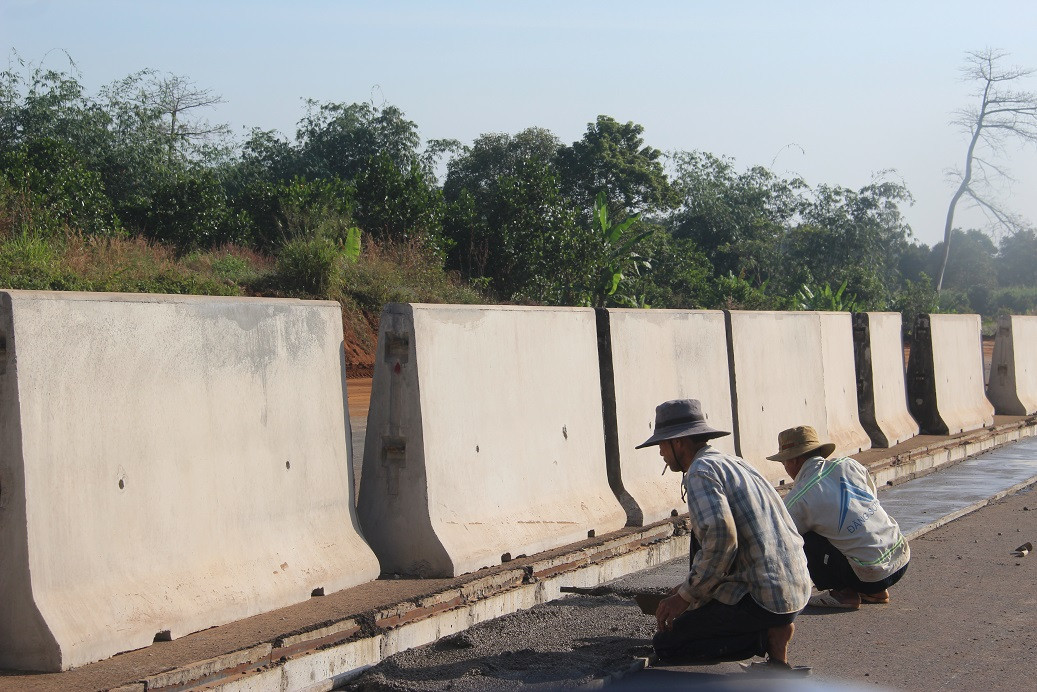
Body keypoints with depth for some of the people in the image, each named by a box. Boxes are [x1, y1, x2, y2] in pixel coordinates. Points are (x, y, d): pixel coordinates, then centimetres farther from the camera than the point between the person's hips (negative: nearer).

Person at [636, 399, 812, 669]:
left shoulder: (701, 470, -10)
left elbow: (720, 538, -25)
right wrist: (690, 586, 24)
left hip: (761, 597, -9)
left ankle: (768, 635, -8)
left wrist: (686, 596, -13)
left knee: (665, 644, 3)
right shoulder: (736, 463, 20)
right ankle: (773, 630, 9)